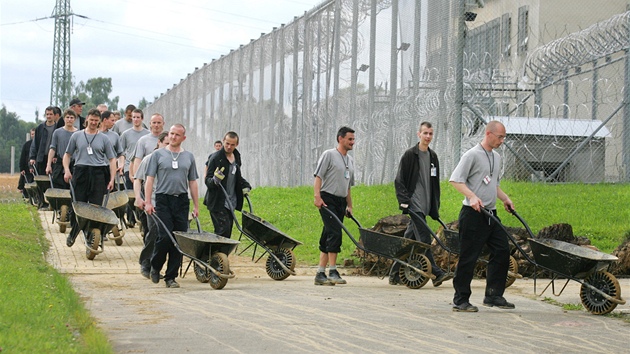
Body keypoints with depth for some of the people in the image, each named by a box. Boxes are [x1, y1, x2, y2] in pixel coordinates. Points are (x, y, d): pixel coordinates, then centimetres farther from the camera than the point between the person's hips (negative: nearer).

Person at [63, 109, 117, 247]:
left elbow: (112, 159, 9)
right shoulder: (77, 136, 12)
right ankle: (73, 234, 18)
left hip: (98, 173, 0)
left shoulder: (104, 138, 10)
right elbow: (67, 154, 17)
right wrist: (66, 170, 0)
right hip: (80, 172, 0)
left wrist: (112, 179, -1)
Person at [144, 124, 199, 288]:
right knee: (164, 237, -13)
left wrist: (196, 206, 11)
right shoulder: (158, 154, 5)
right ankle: (155, 267, 12)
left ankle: (171, 276, 6)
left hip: (182, 201, 3)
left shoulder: (189, 157, 14)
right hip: (163, 200, -3)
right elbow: (150, 179, 2)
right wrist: (148, 202, -8)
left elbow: (192, 183, 16)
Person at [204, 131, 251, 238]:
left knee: (227, 233, 6)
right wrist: (214, 180, -32)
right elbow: (207, 180, -11)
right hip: (217, 202, -7)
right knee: (223, 230, -17)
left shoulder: (237, 157, 12)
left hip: (231, 202, 7)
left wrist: (245, 185, 10)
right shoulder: (215, 158, -9)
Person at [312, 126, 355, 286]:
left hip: (341, 202, 8)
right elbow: (318, 176, -10)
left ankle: (320, 274, 9)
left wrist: (349, 206, 22)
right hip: (327, 199, -8)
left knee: (327, 238, 7)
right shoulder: (329, 155, -2)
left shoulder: (350, 160, 21)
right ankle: (332, 271, -20)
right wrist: (317, 196, -21)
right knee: (334, 233, -18)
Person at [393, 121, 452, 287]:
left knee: (409, 238, 9)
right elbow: (399, 180, -5)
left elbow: (435, 184, 21)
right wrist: (404, 200, -15)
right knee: (424, 238, -13)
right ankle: (436, 273, -19)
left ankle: (395, 274, 15)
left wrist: (436, 207, 17)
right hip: (414, 204, -7)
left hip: (425, 206, 7)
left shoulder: (433, 156, 16)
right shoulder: (410, 155, -4)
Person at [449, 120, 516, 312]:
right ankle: (460, 300, 1)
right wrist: (472, 196, -25)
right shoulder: (472, 155, -10)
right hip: (473, 215, -9)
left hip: (490, 214, 9)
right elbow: (455, 180, -15)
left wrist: (505, 199, 17)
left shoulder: (496, 157, 17)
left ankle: (494, 296, 13)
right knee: (468, 258, -5)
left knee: (501, 252, 6)